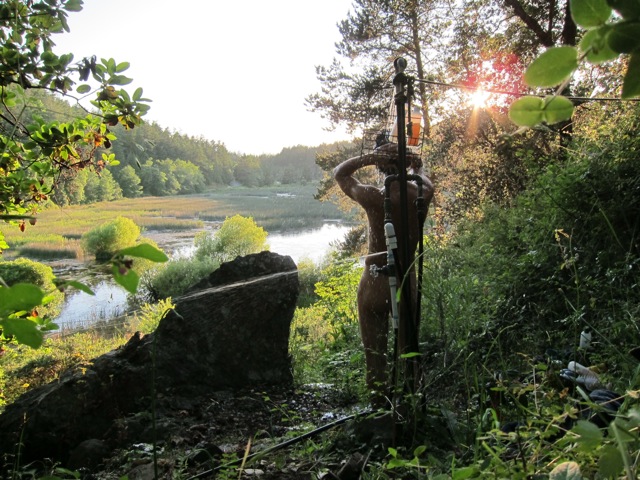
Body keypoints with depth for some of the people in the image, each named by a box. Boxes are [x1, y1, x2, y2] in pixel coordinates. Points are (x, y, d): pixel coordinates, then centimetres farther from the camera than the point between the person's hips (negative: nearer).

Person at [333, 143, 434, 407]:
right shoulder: (421, 194, -4)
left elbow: (339, 172, 5)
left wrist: (369, 157, -6)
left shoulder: (372, 197, -13)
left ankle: (379, 406, 18)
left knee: (375, 355, 10)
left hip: (374, 283, -3)